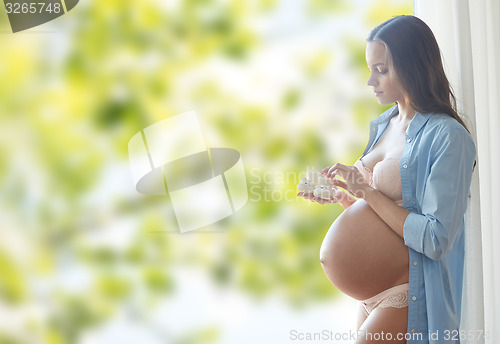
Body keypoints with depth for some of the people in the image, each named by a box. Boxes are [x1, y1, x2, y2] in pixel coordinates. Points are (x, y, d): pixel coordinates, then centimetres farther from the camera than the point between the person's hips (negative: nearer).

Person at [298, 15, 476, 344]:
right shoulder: (383, 125, 8)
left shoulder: (448, 137, -16)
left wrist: (368, 193, -18)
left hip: (413, 291, -7)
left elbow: (437, 239, -21)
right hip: (375, 286, 8)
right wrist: (342, 195, -1)